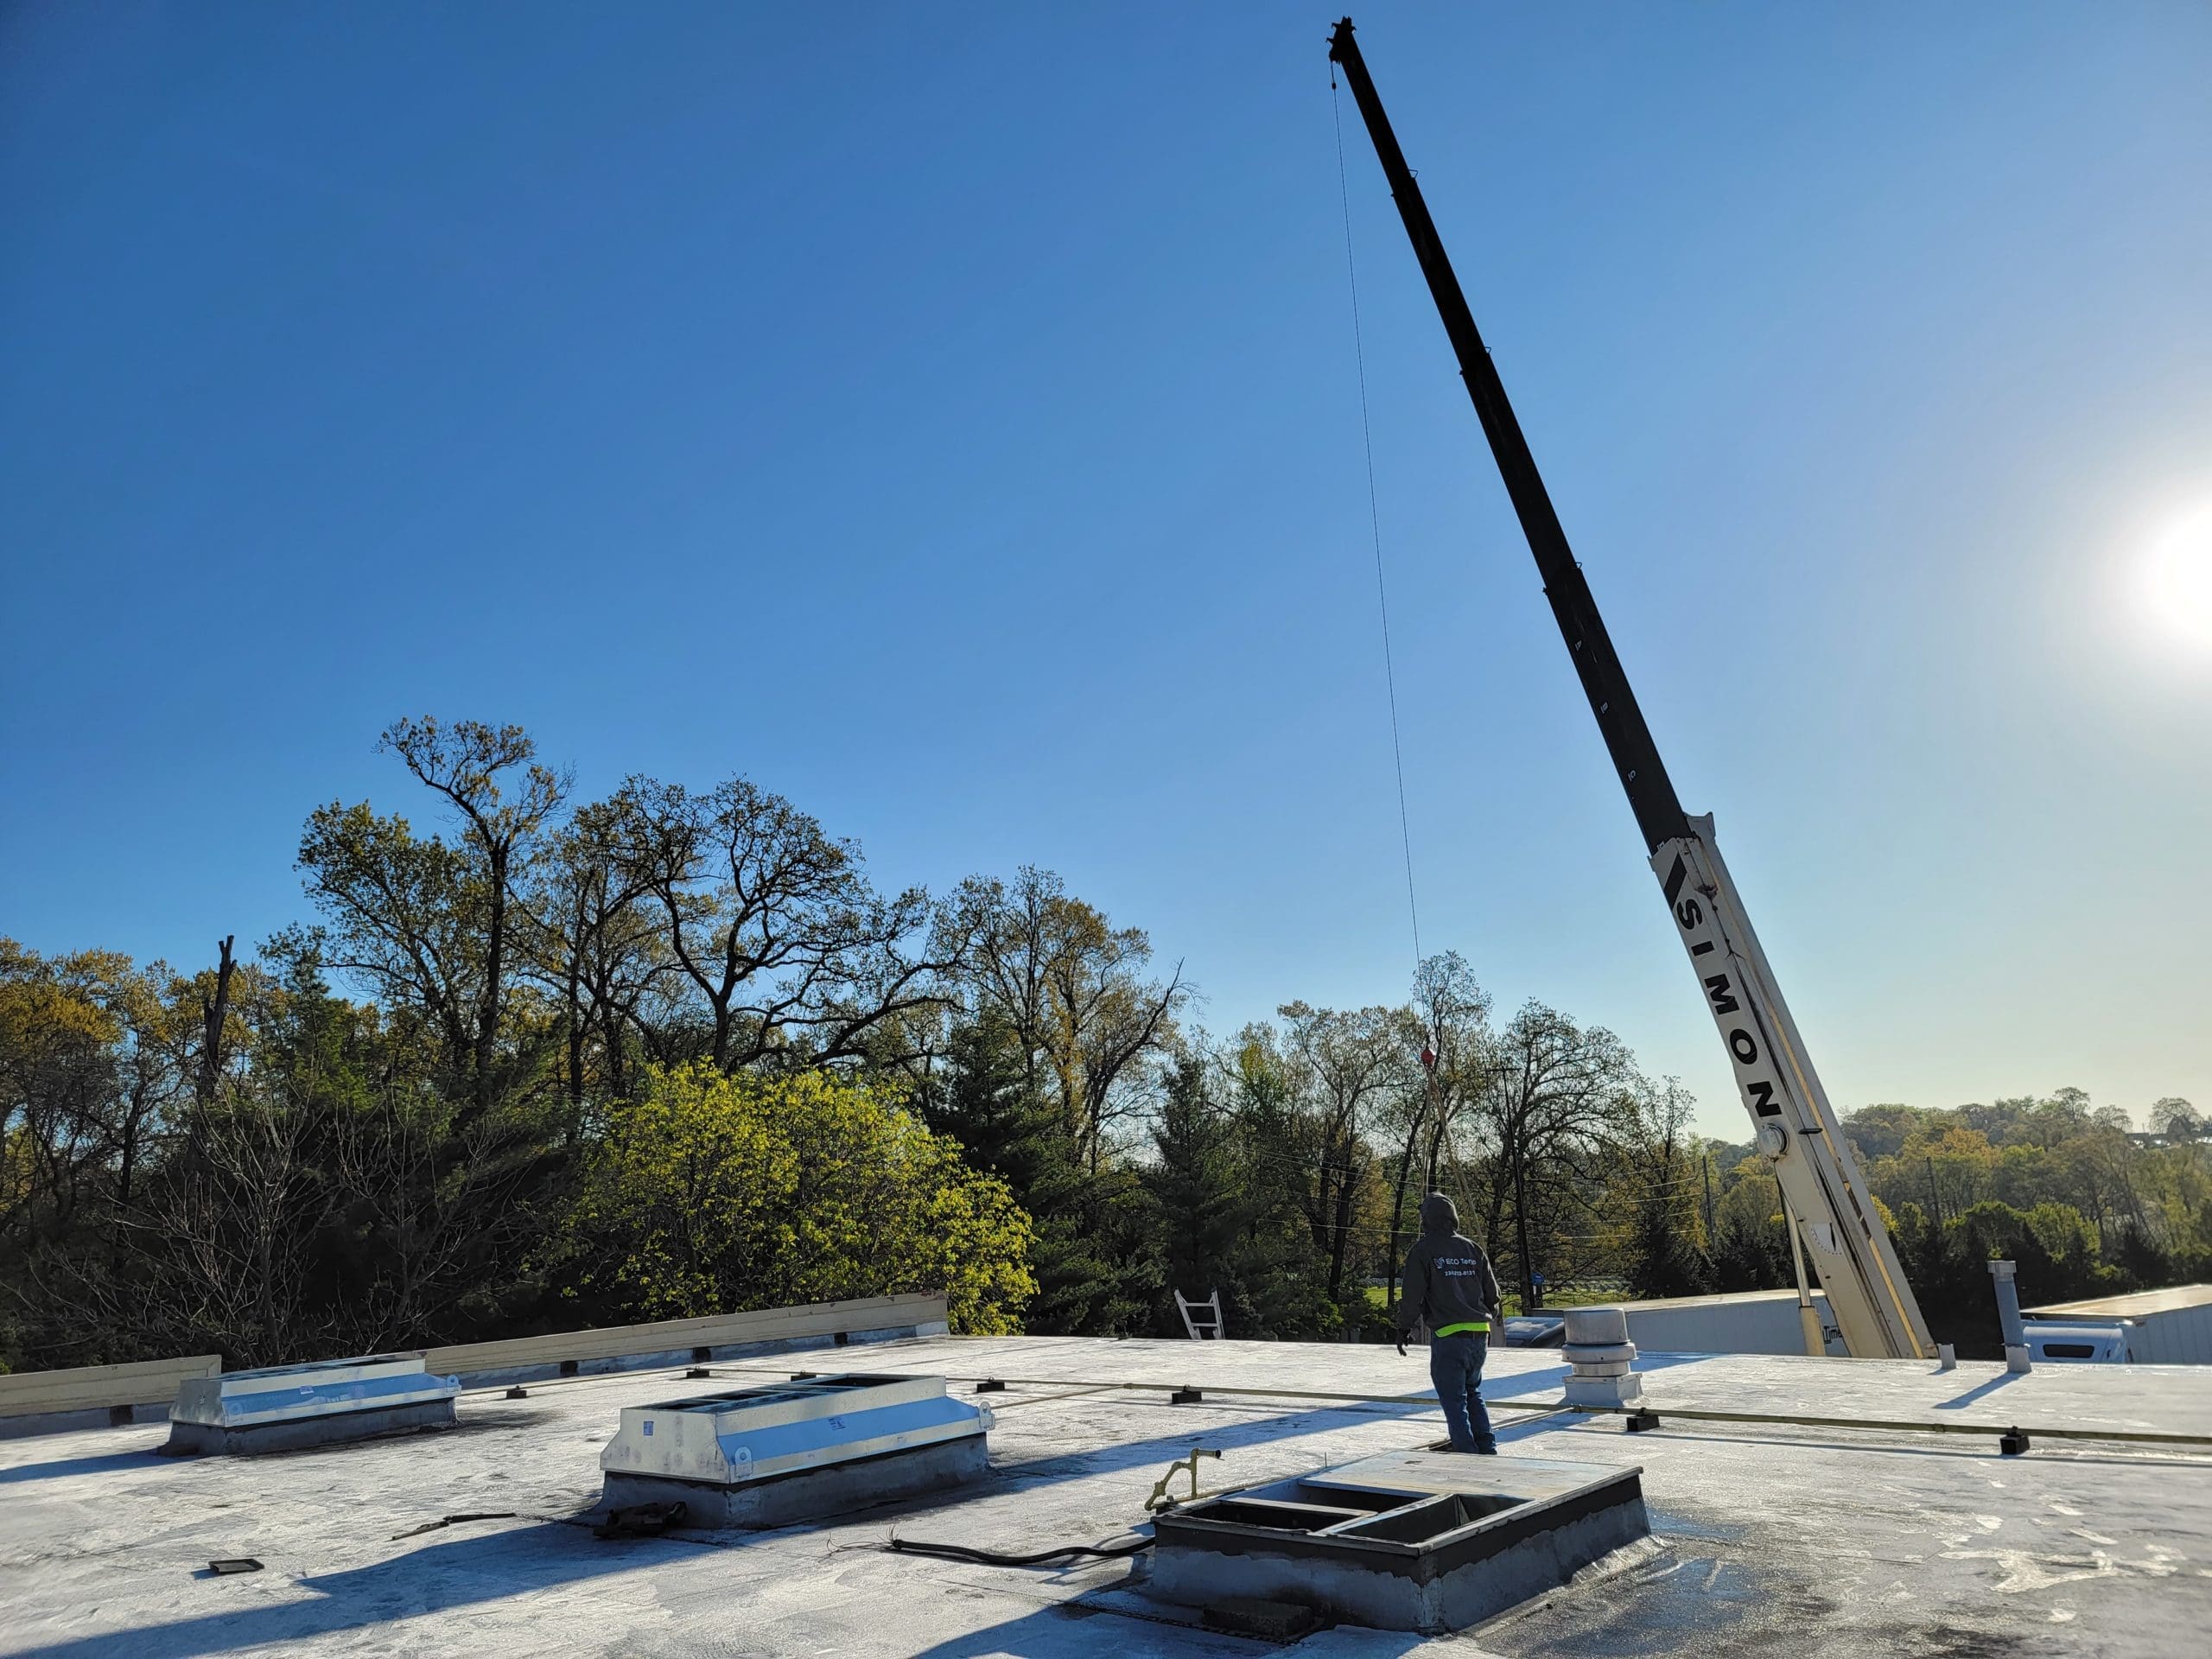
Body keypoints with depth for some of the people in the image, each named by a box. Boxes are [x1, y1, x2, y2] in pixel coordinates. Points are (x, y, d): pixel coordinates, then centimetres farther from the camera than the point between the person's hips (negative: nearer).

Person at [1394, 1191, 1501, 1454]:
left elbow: (1412, 1296, -6)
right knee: (1473, 1393, 23)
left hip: (1447, 1336, -6)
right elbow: (1492, 1293, 15)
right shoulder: (1473, 1249, 11)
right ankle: (1488, 1450, 16)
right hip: (1480, 1334, 6)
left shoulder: (1422, 1250, -5)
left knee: (1455, 1401, 4)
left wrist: (1404, 1329, 6)